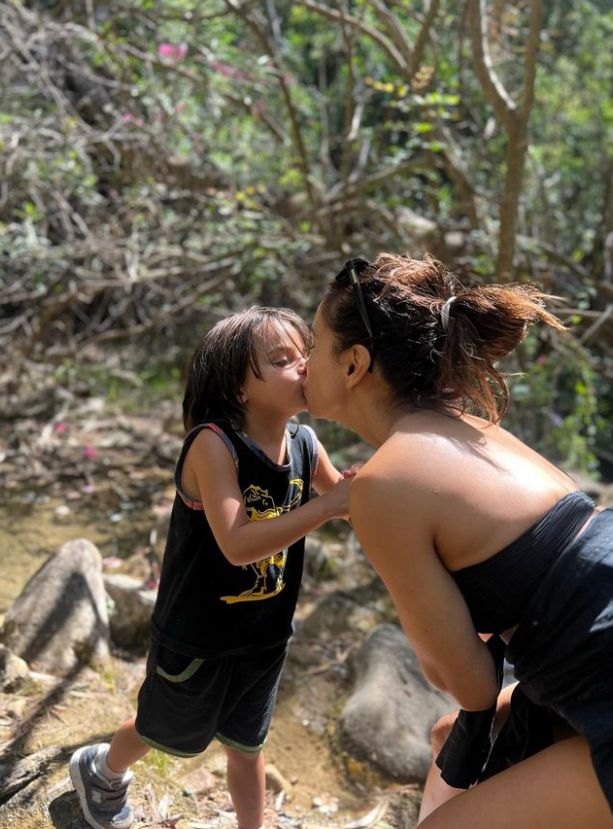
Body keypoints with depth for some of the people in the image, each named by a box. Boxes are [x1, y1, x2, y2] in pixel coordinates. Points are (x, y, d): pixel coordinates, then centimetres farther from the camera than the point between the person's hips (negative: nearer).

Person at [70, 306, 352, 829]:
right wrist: (327, 506, -40)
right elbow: (238, 544, -38)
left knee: (247, 745, 23)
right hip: (196, 636, -4)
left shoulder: (305, 445, -11)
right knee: (164, 733, 23)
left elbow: (349, 501, 6)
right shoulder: (213, 443, -29)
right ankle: (102, 769, 54)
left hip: (265, 636, 4)